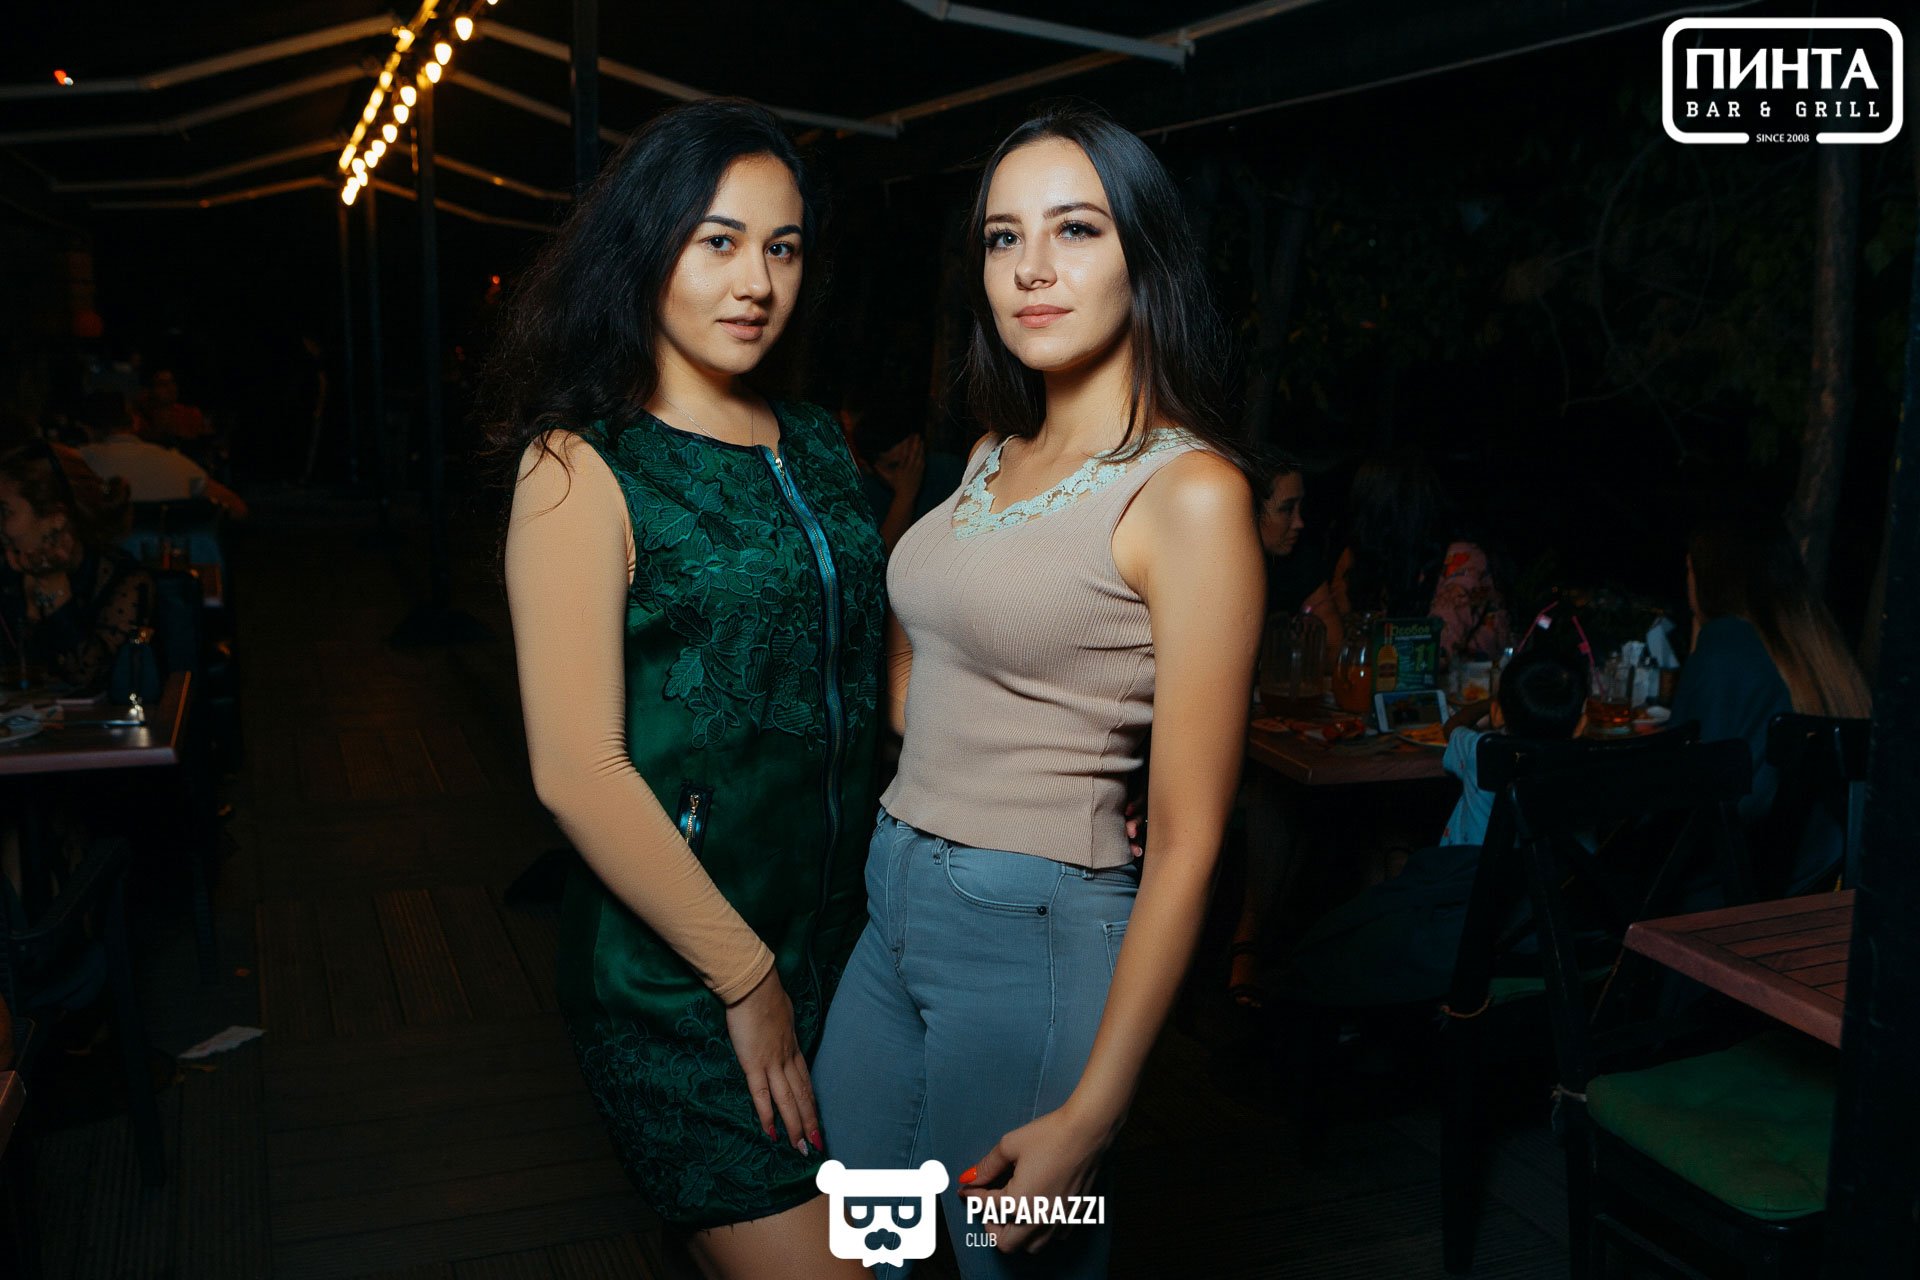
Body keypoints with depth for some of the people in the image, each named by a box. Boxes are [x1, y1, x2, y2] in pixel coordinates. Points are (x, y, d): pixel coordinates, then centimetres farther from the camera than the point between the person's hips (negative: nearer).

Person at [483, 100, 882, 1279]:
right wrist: (745, 979, -14)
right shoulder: (582, 470, -12)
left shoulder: (815, 446, 7)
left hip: (838, 924, 7)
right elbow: (577, 770, -17)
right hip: (677, 968, -6)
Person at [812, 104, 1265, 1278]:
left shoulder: (1189, 491, -15)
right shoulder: (995, 457, 8)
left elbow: (1187, 844, -16)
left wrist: (1090, 1114, -16)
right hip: (893, 905, 7)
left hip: (1035, 935, -7)